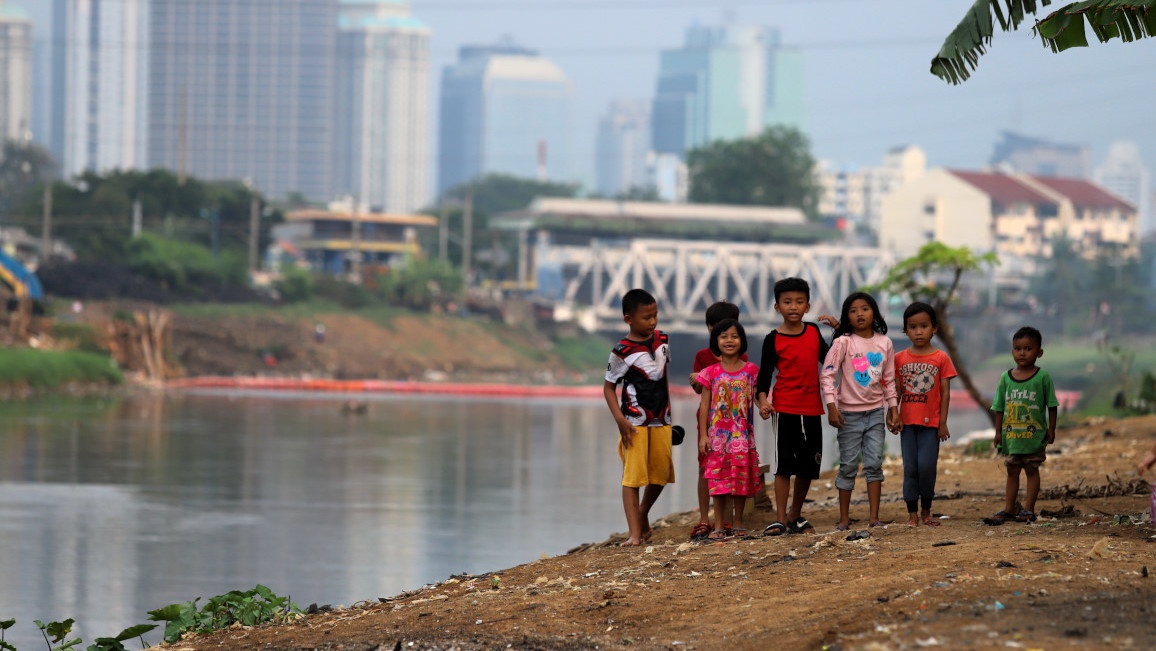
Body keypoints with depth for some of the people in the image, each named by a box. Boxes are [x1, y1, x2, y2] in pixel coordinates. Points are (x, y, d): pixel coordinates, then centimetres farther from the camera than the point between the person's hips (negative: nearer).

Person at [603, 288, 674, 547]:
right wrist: (619, 419, -19)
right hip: (635, 423, -6)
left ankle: (643, 516, 35)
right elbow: (609, 387, -8)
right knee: (633, 476, -9)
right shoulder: (623, 351, -13)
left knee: (661, 473, 11)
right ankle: (634, 533, -10)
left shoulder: (661, 339, 5)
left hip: (661, 420, 6)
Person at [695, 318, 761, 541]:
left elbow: (758, 397, 6)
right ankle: (719, 526, 5)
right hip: (717, 434, -1)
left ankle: (737, 523, 15)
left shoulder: (751, 370, 3)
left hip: (742, 434, 1)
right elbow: (704, 405, 1)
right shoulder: (711, 373, 1)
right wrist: (703, 435, -4)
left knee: (742, 478, 5)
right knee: (719, 479, 0)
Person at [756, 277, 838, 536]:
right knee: (785, 463, -5)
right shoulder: (773, 339, -4)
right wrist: (763, 401, -21)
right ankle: (780, 518, -2)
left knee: (809, 465, 9)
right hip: (784, 408, -4)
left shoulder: (813, 331, 8)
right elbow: (764, 375, -5)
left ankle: (796, 514, 23)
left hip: (812, 408, 4)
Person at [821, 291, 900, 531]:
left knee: (874, 463, -1)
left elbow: (889, 379, 12)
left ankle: (874, 516, 2)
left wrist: (893, 407, 11)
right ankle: (844, 518, 7)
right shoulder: (843, 342, -8)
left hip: (875, 412, 3)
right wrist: (831, 406, -18)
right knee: (848, 465, 1)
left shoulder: (885, 343, 4)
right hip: (850, 412, -3)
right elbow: (827, 374, -11)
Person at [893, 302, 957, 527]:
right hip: (908, 421, 2)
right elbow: (897, 390, 8)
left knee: (927, 465, -8)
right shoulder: (900, 359, 6)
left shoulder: (941, 358, 0)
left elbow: (945, 393, 0)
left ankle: (926, 510, 9)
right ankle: (912, 513, 8)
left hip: (931, 422, -2)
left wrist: (943, 423, -4)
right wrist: (894, 417, -1)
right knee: (910, 467, 2)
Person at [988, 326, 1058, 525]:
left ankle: (1028, 509, 8)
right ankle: (1008, 509, 15)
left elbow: (1052, 405, -1)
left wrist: (1051, 430, -3)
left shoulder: (1043, 377, -6)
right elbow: (999, 407, 8)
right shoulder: (1006, 377, 3)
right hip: (1011, 434, 3)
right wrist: (998, 432, 5)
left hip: (1035, 435, -3)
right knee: (1012, 471, 10)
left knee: (1032, 470, 4)